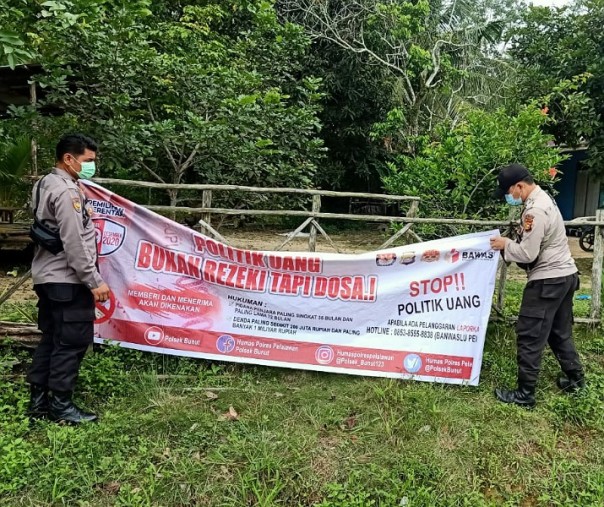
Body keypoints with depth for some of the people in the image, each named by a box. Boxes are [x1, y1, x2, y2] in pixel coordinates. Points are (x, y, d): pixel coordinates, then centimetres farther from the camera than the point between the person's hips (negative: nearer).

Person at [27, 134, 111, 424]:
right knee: (72, 342, -1)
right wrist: (95, 281, -18)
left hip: (48, 277, 10)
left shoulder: (45, 184, 14)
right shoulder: (67, 191, -17)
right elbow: (74, 243, -21)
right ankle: (61, 406, 8)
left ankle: (38, 401, 23)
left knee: (51, 340, 15)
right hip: (67, 281, -10)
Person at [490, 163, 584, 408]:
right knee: (560, 332, 21)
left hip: (548, 280, -10)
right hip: (564, 274, 10)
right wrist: (511, 243, 4)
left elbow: (527, 253, -21)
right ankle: (575, 379, 34)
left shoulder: (535, 211, -22)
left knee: (530, 336, -2)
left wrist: (505, 244, -6)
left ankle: (525, 394, 6)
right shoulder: (543, 199, 11)